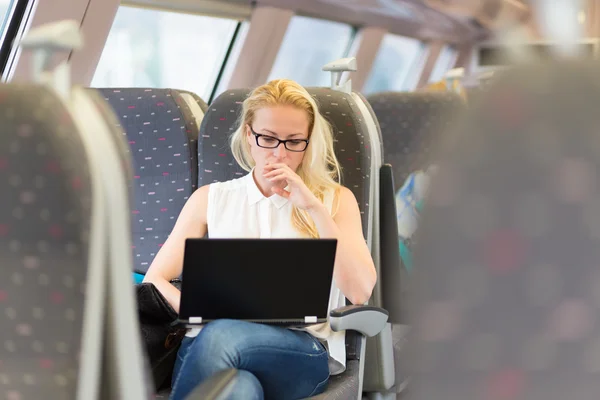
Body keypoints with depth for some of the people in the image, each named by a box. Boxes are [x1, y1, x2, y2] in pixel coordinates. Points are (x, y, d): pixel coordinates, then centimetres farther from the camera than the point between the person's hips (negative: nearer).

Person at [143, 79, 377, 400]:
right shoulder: (210, 199, 20)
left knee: (220, 338, -36)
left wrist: (315, 208, -4)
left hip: (302, 352, 0)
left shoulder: (336, 199, 17)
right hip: (208, 342, 1)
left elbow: (360, 292, 2)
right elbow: (155, 281, 14)